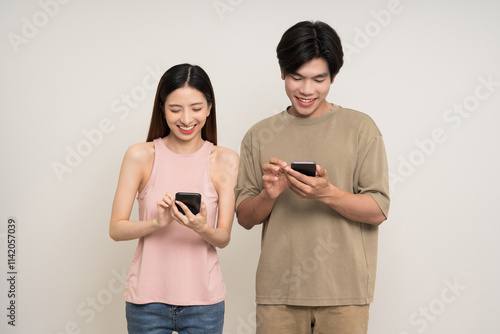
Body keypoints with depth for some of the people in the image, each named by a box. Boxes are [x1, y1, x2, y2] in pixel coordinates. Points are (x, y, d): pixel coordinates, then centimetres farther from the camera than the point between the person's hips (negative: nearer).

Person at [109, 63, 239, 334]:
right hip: (147, 298, -1)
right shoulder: (141, 156, -4)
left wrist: (202, 228, -24)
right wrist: (158, 222, -23)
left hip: (203, 301, 1)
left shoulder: (225, 160, -2)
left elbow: (223, 238, -2)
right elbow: (116, 229, -5)